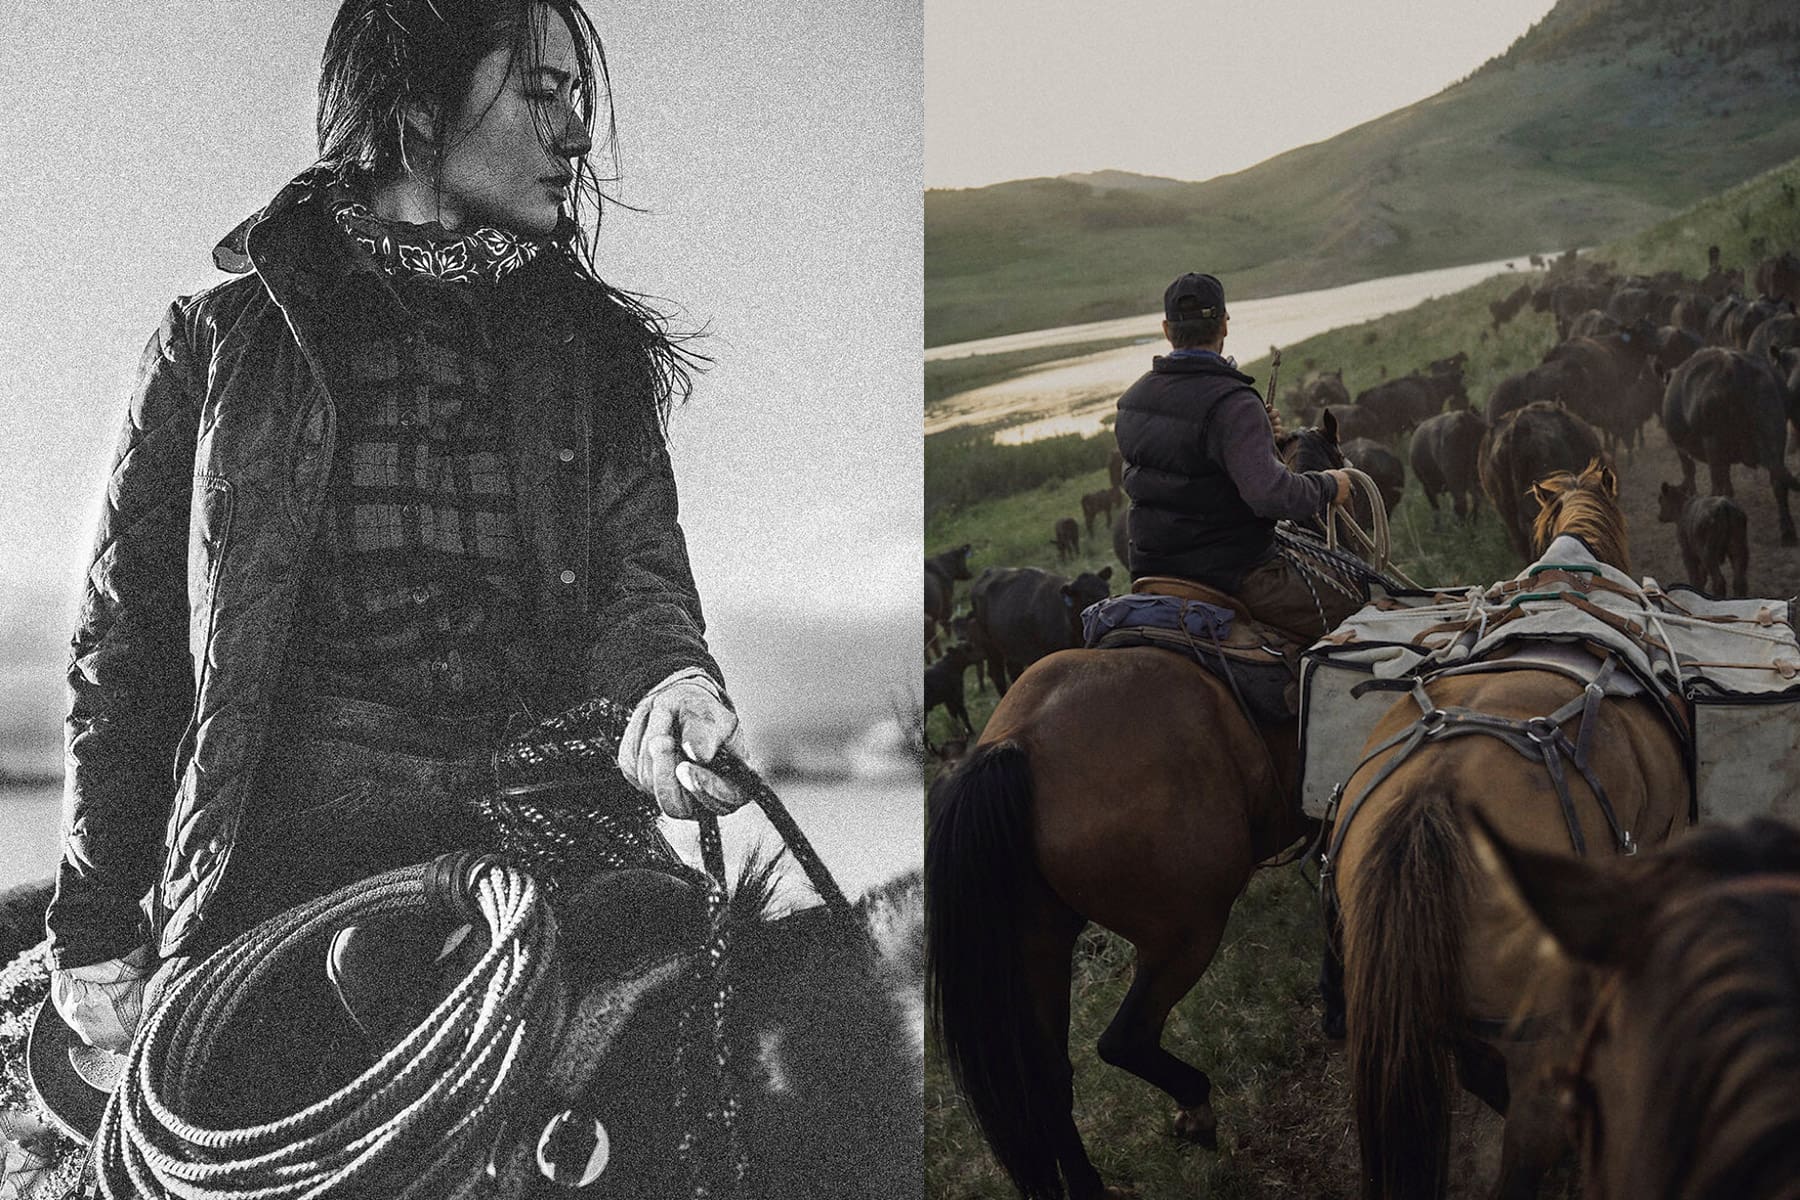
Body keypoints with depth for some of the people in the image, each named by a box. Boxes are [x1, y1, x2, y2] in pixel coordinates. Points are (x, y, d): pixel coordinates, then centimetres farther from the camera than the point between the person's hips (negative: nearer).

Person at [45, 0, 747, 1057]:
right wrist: (97, 928, 4)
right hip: (273, 882, -2)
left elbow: (636, 572, 2)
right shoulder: (225, 340, 8)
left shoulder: (593, 351, 16)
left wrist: (670, 681, -23)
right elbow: (123, 644, 9)